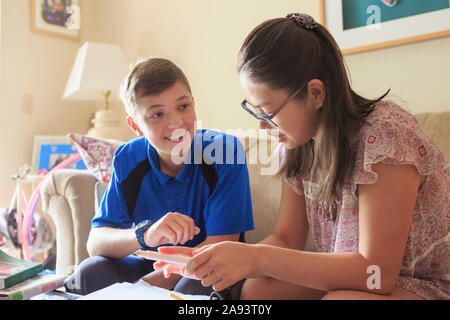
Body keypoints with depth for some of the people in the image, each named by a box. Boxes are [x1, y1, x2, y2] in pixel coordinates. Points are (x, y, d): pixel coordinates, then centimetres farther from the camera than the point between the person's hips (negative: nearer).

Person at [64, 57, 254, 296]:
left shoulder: (224, 151, -18)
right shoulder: (128, 160, -8)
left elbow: (221, 245, -19)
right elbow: (95, 244, -11)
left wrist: (142, 286, -23)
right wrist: (145, 235, -33)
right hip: (150, 263, 3)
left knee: (193, 286, -34)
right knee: (91, 271, -23)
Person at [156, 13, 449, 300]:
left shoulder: (382, 135, -27)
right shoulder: (299, 145, -5)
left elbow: (376, 270, -27)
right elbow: (286, 239, -2)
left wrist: (258, 259, -32)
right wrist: (218, 260, -19)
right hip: (352, 277, 5)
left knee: (339, 300, -33)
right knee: (254, 287, -15)